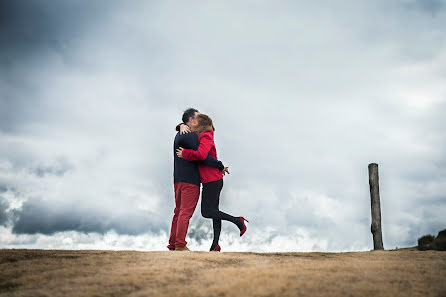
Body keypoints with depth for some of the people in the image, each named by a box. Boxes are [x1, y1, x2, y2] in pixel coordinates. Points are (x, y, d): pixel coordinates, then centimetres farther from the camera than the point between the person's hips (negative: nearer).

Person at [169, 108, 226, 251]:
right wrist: (220, 166, -10)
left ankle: (173, 244, 12)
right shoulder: (190, 136, -12)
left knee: (179, 212, 11)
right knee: (186, 212, -9)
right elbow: (202, 157, -18)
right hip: (190, 180, -10)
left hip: (178, 179, 10)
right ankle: (180, 245, -10)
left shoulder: (179, 135, 19)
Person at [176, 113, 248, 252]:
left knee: (206, 212, -6)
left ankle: (238, 221, 0)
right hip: (213, 181, 10)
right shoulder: (198, 136, 14)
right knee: (213, 211, 9)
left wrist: (184, 153, -20)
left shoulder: (206, 137, -14)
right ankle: (215, 245, 12)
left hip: (212, 181, -10)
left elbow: (201, 154, -32)